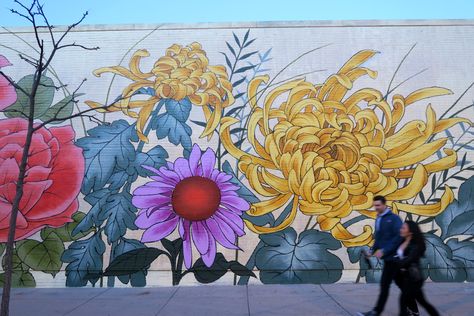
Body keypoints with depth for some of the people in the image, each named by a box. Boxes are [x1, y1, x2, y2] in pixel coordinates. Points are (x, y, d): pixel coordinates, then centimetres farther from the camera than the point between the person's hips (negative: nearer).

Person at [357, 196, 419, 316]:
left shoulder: (394, 218, -13)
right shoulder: (378, 219, 12)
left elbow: (399, 237, -21)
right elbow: (378, 238, 18)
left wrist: (384, 250, -22)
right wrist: (373, 250, 3)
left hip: (393, 257, -8)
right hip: (387, 257, 8)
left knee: (384, 284, -4)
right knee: (400, 283, 16)